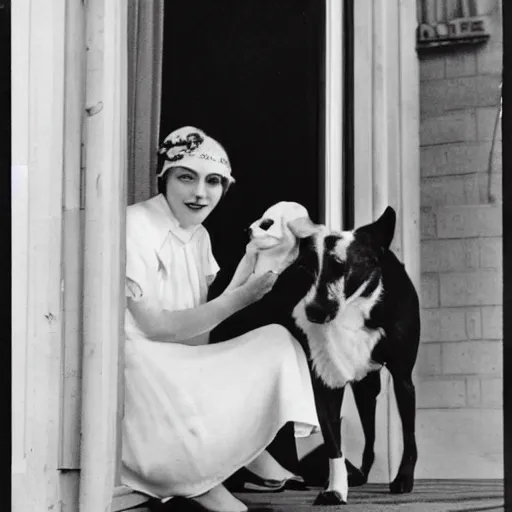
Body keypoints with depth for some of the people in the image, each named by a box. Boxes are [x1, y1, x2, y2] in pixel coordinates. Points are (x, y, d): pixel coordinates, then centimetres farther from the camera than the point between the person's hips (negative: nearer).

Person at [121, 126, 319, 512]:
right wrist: (238, 298, -18)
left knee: (278, 341, -5)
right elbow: (154, 327, -18)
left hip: (185, 371, 8)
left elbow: (197, 329, 3)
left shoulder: (200, 236, 10)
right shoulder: (136, 226, -13)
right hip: (139, 370, -8)